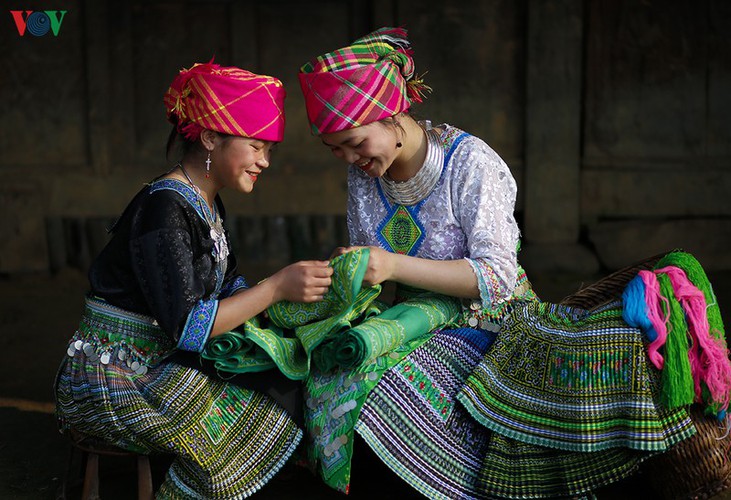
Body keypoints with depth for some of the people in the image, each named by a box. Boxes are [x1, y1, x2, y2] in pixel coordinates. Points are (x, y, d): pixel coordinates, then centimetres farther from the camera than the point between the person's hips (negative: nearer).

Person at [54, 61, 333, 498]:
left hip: (160, 362, 9)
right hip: (114, 379, -9)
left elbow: (228, 287, 11)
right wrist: (277, 288, -26)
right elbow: (186, 328, -25)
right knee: (262, 426, -20)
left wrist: (301, 286, -3)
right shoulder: (164, 208, -22)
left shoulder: (207, 204, 9)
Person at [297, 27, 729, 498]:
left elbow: (496, 277, -21)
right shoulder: (363, 172, 3)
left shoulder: (470, 163, -16)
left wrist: (396, 266, -31)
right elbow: (368, 271, 13)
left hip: (492, 317, -6)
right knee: (332, 378, -21)